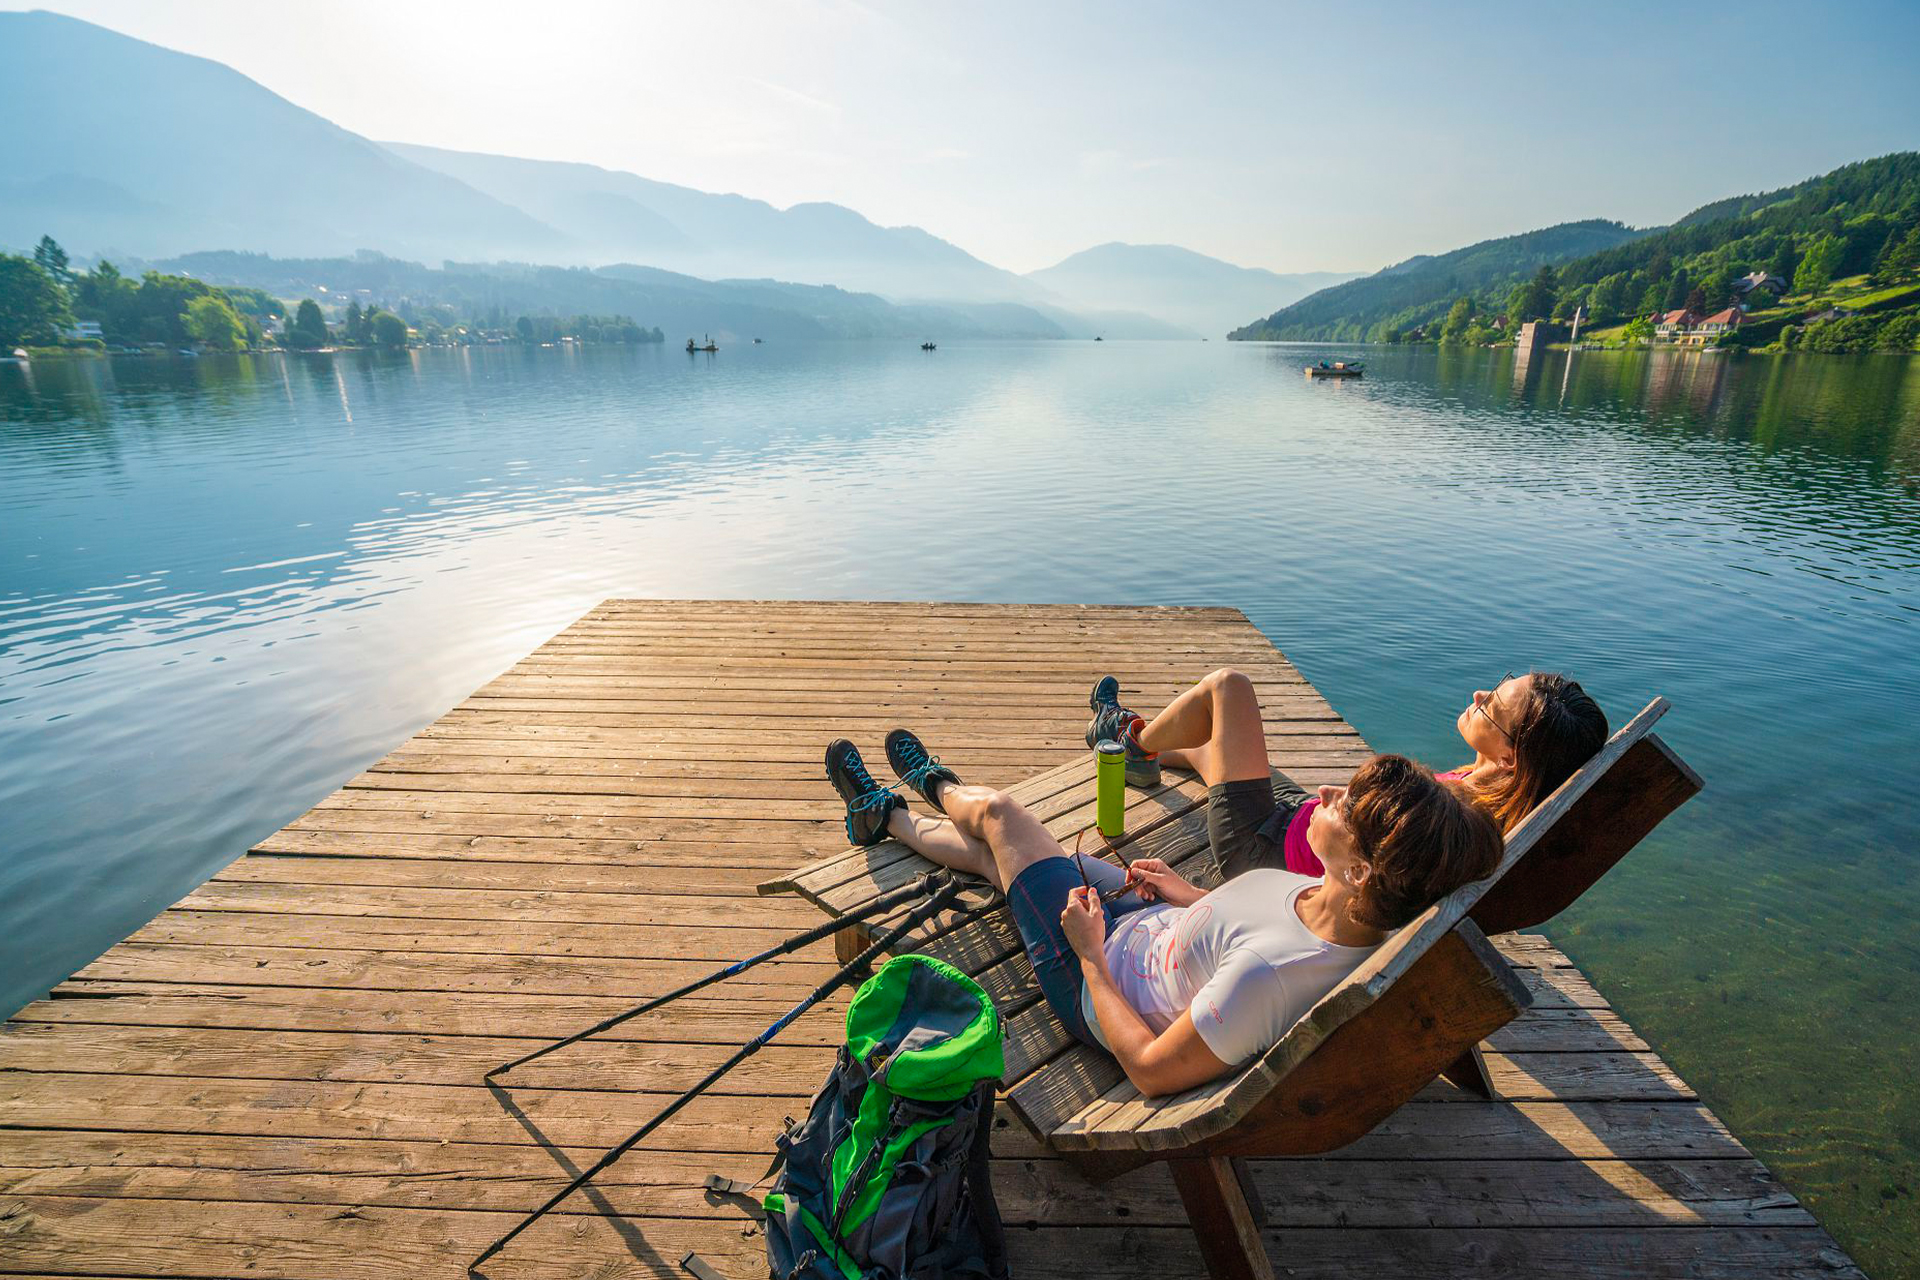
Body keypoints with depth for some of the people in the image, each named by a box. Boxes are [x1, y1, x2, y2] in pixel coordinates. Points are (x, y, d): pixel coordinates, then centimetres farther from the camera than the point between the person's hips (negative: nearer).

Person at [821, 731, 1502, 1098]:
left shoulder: (1269, 970, -44)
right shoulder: (1360, 917, -19)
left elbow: (1152, 1070, -31)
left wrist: (1091, 955, -20)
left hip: (1100, 983, -6)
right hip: (1151, 922, 6)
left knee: (996, 810, 8)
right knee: (992, 849, 19)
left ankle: (941, 789, 46)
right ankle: (890, 818, 52)